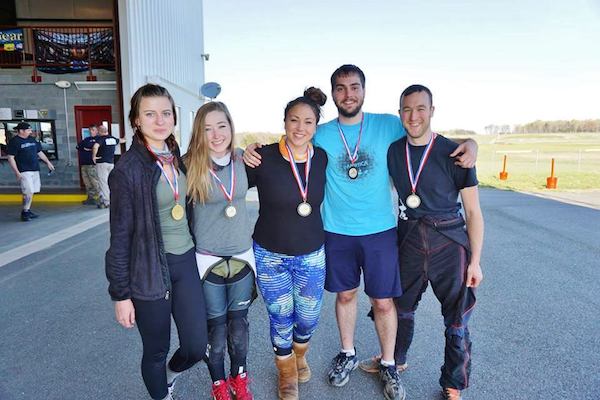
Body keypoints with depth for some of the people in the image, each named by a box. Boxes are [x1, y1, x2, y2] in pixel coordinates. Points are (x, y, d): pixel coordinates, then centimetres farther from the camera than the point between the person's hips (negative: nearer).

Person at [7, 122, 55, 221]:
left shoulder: (32, 140, 13)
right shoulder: (14, 141, -6)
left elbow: (40, 152, 25)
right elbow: (11, 158, -9)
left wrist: (48, 162, 20)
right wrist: (17, 172, -15)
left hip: (35, 170, 7)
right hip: (24, 172, -7)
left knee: (31, 192, 9)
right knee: (28, 192, -12)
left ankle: (28, 210, 19)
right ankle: (24, 212, -2)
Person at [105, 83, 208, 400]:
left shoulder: (178, 159, 4)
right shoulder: (128, 169, -13)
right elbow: (120, 236, -10)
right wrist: (120, 293, -8)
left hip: (186, 262, 5)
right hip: (150, 269, -5)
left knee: (197, 346, 9)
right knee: (156, 350, 12)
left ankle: (171, 372, 43)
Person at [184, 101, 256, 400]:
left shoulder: (242, 159, -3)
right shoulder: (190, 165, -13)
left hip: (242, 256, 3)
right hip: (208, 260, -3)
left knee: (239, 322, 16)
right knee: (215, 325, 13)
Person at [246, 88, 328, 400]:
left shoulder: (322, 159, -5)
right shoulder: (263, 158, -16)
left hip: (311, 255, 3)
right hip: (270, 255, -2)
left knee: (308, 319, 15)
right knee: (281, 321, 11)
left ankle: (299, 356, 51)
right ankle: (287, 373, 42)